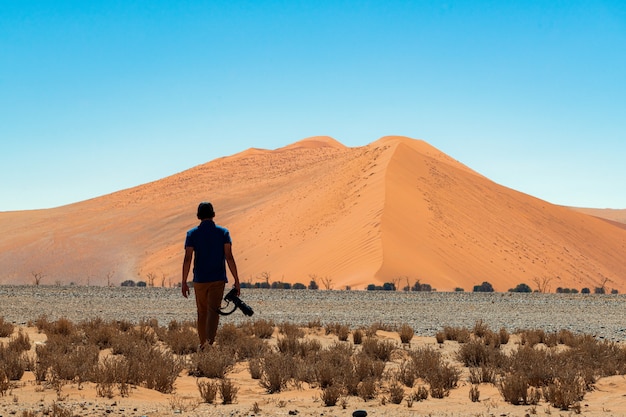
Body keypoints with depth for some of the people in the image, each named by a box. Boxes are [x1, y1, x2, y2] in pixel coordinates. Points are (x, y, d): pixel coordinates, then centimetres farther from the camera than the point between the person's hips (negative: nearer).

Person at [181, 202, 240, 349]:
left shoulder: (192, 234, 0)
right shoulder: (223, 232, 0)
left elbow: (187, 259, -6)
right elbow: (229, 257, -7)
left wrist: (184, 282, -2)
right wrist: (236, 280, -4)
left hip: (200, 280, 1)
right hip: (218, 280, -1)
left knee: (202, 312, 15)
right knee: (213, 311, -5)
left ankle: (203, 343, 22)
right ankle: (210, 341, -24)